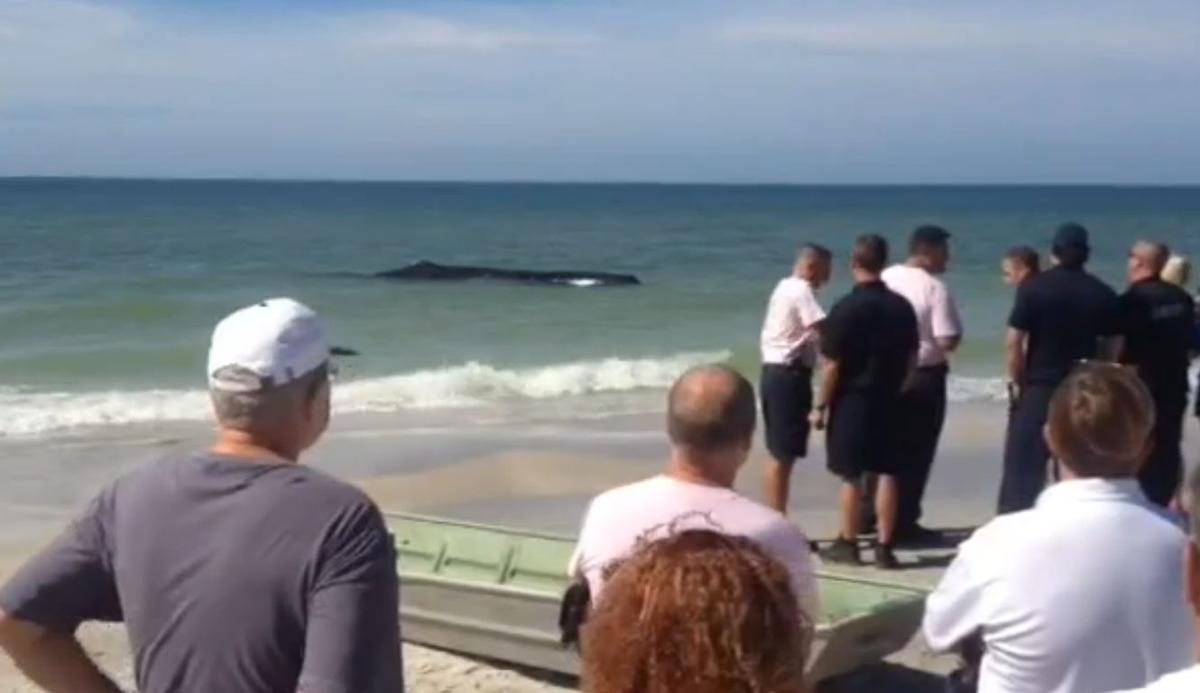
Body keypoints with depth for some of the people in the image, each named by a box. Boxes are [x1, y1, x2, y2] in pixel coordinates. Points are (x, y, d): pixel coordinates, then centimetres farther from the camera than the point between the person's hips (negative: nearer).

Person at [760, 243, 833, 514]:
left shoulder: (785, 287, 17)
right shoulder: (801, 291, -14)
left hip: (775, 372, 10)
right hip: (789, 376, -10)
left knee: (778, 453, 15)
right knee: (784, 454, -6)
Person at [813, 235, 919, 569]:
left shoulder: (845, 308, -14)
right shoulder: (902, 306, 1)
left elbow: (832, 366, -14)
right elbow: (912, 359, 7)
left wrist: (821, 406, -5)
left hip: (852, 400, -4)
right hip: (888, 400, 4)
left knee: (851, 475, 5)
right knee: (887, 473, 7)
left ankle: (848, 544, 14)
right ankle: (884, 547, 9)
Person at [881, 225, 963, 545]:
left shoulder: (886, 278, 2)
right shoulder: (935, 288, -17)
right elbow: (948, 340, -19)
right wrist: (957, 332, 1)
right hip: (925, 377, -6)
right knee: (917, 452, 3)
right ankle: (904, 524, 8)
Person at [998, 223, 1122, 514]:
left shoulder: (1035, 286, -8)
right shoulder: (1103, 293, 2)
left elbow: (1014, 340, -11)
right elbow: (1113, 345, 6)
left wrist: (1016, 381, 0)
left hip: (1039, 386, -3)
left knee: (1024, 462, 1)